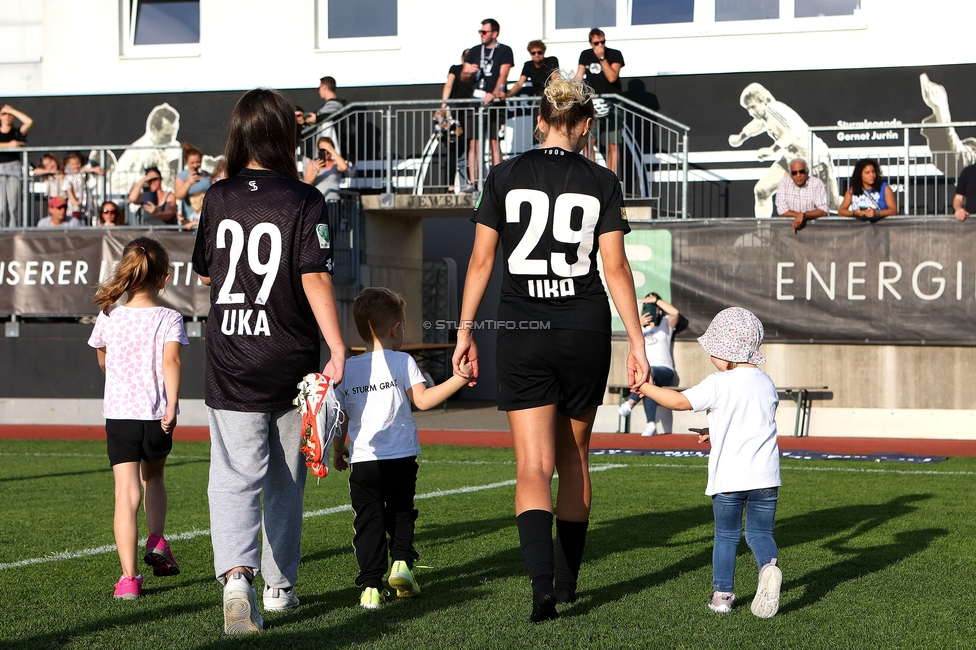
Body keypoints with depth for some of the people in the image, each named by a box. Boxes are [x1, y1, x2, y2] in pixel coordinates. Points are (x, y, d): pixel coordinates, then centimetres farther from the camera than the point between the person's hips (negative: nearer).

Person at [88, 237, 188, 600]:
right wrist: (172, 405, -21)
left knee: (126, 494, -5)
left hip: (118, 413, 0)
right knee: (153, 476, 30)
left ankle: (128, 576, -13)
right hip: (157, 415, 0)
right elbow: (171, 359, -19)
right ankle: (157, 539, 16)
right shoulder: (168, 318, -3)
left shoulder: (108, 317, 5)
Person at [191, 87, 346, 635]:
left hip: (230, 366, 1)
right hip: (292, 363, -1)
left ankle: (237, 574, -27)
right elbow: (316, 280, -15)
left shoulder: (218, 199, 2)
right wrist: (337, 348, -13)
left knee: (235, 478, -3)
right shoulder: (305, 200, -8)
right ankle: (281, 585, 26)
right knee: (287, 482, 15)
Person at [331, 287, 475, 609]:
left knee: (368, 521, 5)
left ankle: (371, 586, -2)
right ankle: (401, 561, -1)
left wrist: (337, 450, 25)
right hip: (401, 458, -1)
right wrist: (458, 379, -14)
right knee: (401, 513, 18)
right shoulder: (402, 362, -3)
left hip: (362, 460, 1)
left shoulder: (347, 368, 6)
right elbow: (423, 400, -13)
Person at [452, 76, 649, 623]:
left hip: (523, 337, -1)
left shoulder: (506, 176, 0)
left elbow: (481, 261, -1)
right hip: (586, 331, 1)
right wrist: (637, 342, 1)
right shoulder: (601, 182, -1)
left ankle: (542, 582, -23)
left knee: (533, 467, -4)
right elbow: (616, 268, -3)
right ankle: (567, 583, 26)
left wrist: (466, 331, 6)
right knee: (574, 460, 16)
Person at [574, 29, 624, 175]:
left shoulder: (615, 55, -3)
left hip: (611, 104, -3)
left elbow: (612, 77, -16)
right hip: (593, 104, 3)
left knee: (612, 145, -4)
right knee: (588, 143, -5)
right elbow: (579, 76, 7)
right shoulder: (585, 55, 10)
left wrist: (602, 58, -18)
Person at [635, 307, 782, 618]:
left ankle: (722, 594, 14)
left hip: (729, 476, -4)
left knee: (726, 535, 12)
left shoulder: (719, 384, -9)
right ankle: (769, 566, -19)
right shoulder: (766, 383, 11)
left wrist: (647, 388, 7)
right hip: (765, 475, 4)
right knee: (760, 532, 10)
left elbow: (680, 401, -7)